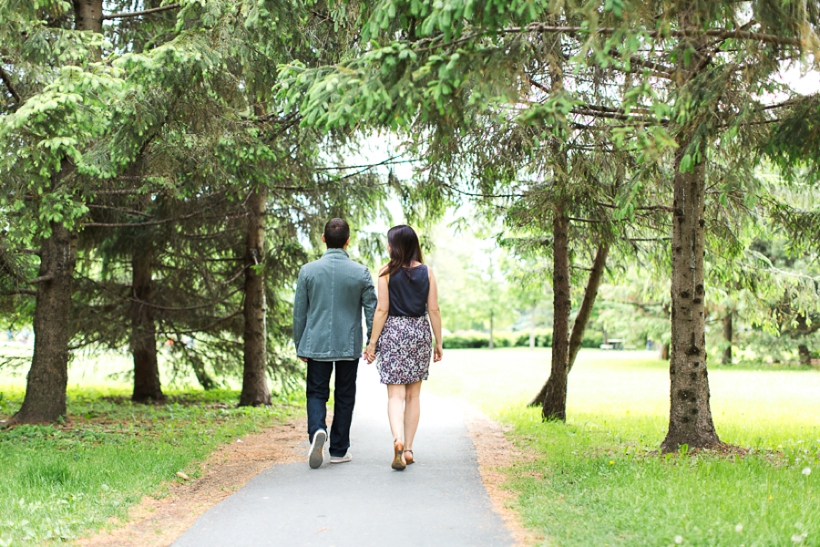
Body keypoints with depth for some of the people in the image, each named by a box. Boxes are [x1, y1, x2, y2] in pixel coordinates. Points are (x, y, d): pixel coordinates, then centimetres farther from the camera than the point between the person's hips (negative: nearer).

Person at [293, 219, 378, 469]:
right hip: (349, 345, 0)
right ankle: (339, 450, 15)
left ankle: (317, 430, -18)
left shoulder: (308, 270, -3)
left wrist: (299, 346, 12)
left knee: (317, 393, 10)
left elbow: (299, 312, 2)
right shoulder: (361, 273, -4)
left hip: (316, 344, 0)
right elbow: (372, 310, -1)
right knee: (345, 396, 11)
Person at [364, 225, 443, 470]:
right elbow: (434, 309, 0)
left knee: (396, 394, -3)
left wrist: (372, 342, -2)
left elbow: (382, 310, -8)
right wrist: (438, 342, 8)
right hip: (420, 331, 3)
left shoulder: (387, 272, -6)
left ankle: (398, 439, -27)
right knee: (413, 395, 13)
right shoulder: (426, 272, 2)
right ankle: (409, 449, 15)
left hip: (393, 332, -3)